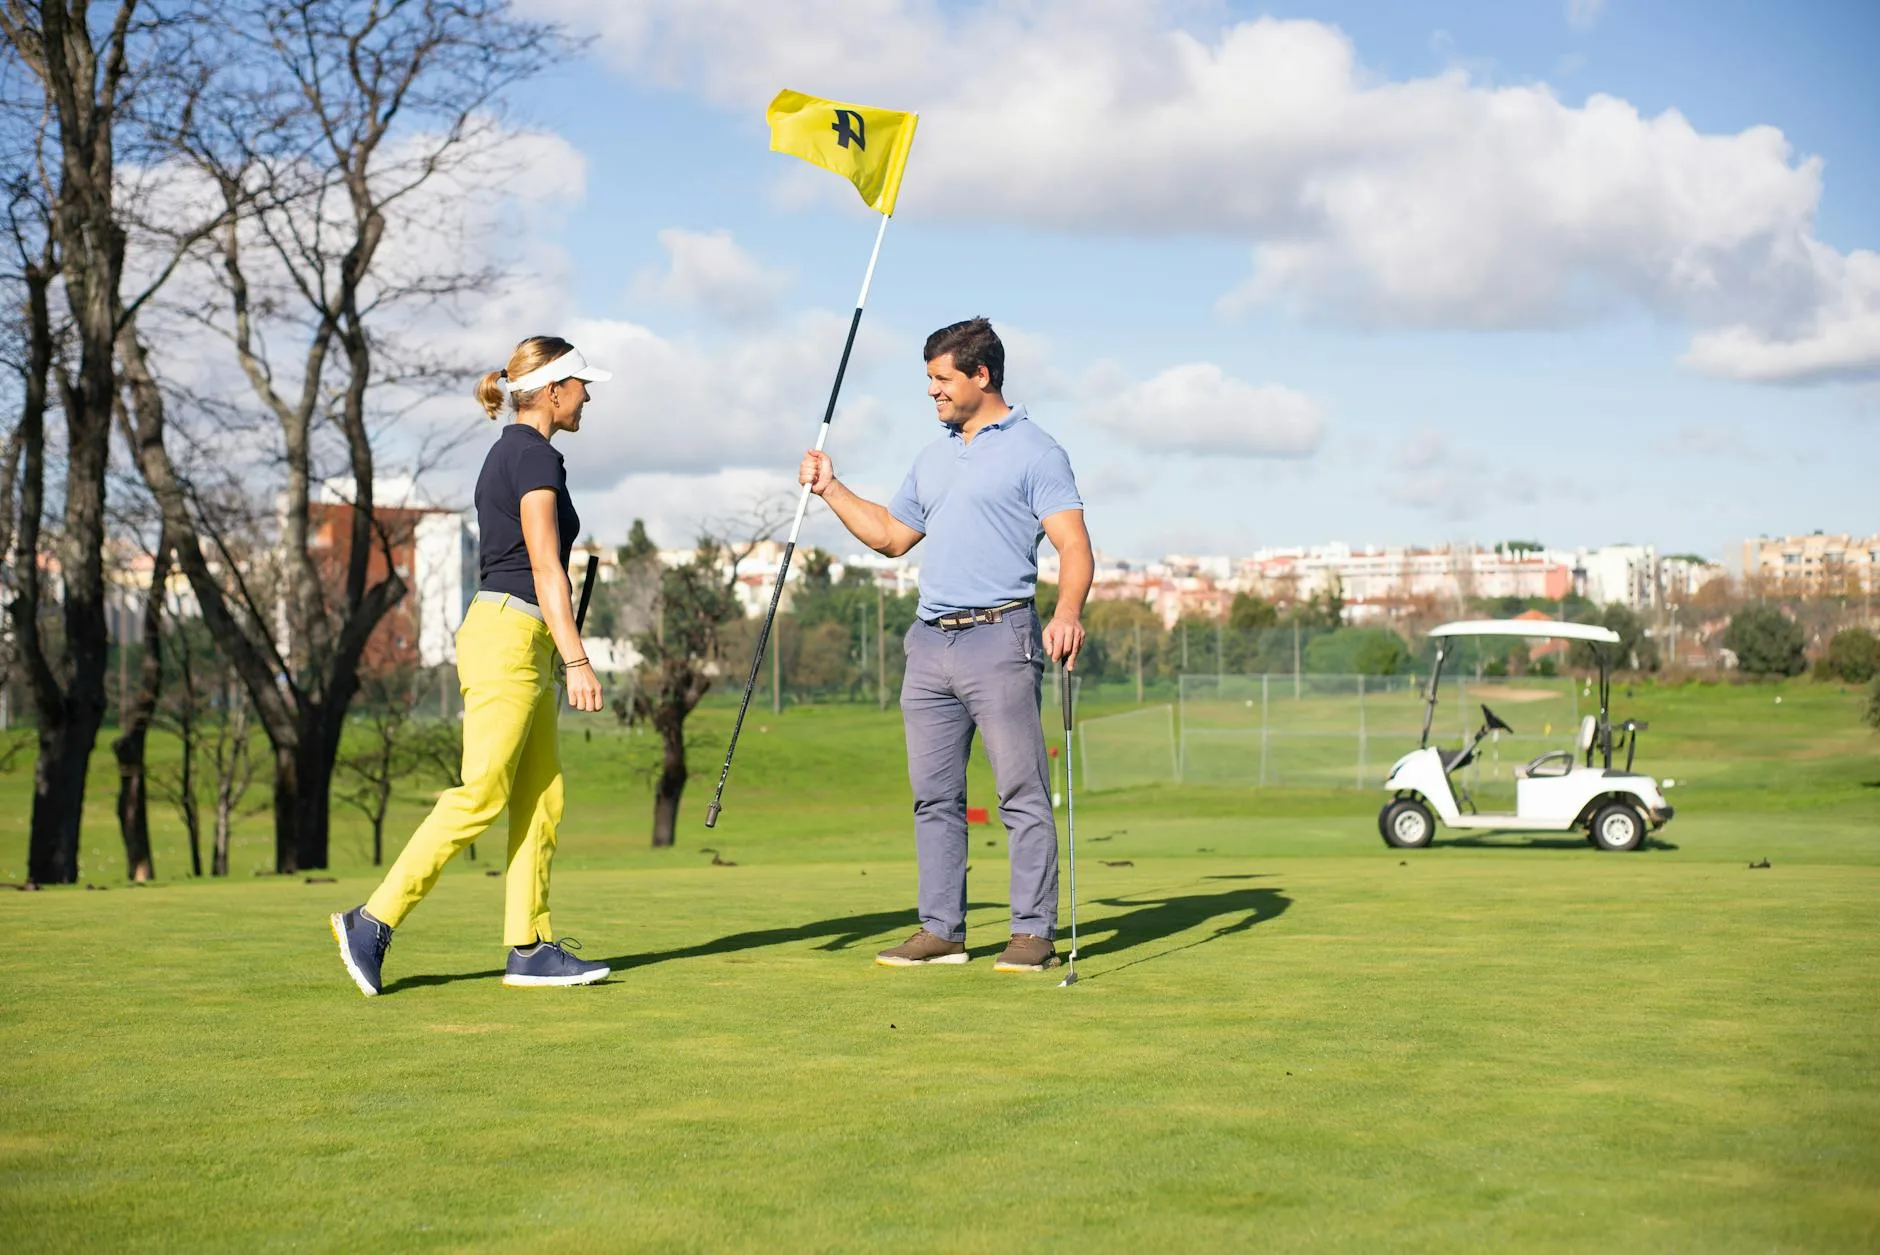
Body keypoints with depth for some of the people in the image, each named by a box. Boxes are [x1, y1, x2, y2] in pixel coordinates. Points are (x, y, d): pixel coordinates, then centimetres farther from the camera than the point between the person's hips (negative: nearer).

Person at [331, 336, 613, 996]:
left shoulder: (508, 453, 18)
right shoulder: (536, 457, -11)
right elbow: (545, 568, -18)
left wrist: (553, 661, 24)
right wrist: (576, 659, -22)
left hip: (518, 644, 10)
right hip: (511, 637, -10)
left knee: (542, 799, 6)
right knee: (480, 797, -9)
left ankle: (530, 948, 5)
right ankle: (372, 921, -6)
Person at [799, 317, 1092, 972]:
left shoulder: (1034, 451, -2)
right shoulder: (932, 457, 21)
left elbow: (1074, 545, -11)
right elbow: (891, 534, 31)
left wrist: (1068, 612, -27)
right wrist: (830, 489, 25)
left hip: (999, 636, -7)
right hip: (930, 643, 7)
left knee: (1023, 793, -5)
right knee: (934, 797, 8)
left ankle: (1034, 932, -2)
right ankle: (941, 930, 13)